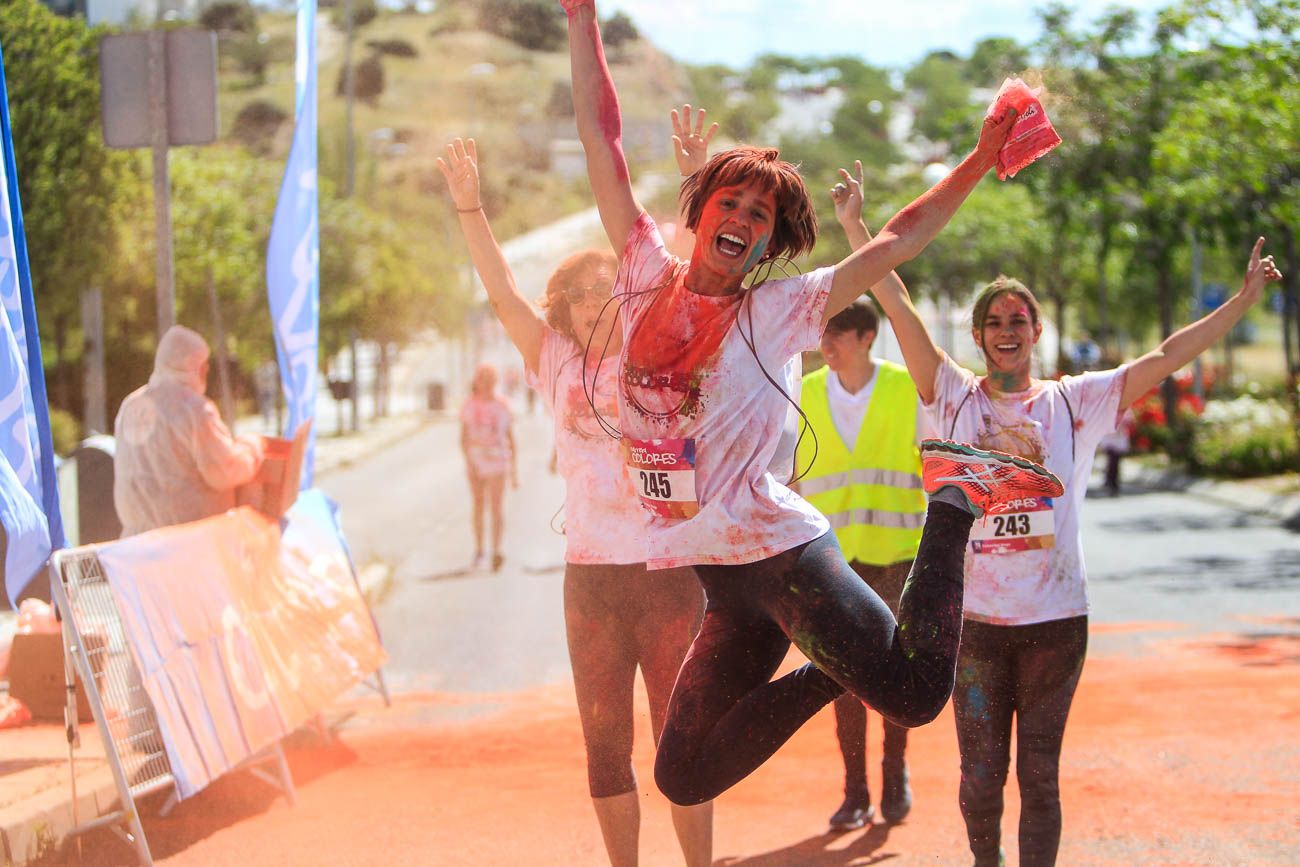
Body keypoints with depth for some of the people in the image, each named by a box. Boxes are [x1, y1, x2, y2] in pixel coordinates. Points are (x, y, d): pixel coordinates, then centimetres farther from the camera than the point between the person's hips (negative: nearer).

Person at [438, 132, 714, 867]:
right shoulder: (560, 367, 9)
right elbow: (503, 294, 2)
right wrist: (470, 205, -7)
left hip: (668, 570, -3)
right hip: (590, 577, 3)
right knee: (605, 743, 10)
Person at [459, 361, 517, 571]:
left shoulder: (502, 405, 1)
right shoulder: (469, 405, 3)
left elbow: (511, 438, 6)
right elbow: (463, 437, 2)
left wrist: (514, 469, 6)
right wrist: (468, 460, -13)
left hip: (497, 461, -2)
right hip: (475, 460, 2)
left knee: (496, 507, -13)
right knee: (477, 506, 9)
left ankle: (497, 550, -22)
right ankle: (478, 550, 19)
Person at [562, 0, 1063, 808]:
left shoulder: (778, 310, -1)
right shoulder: (649, 277, 6)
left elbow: (900, 238, 0)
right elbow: (602, 137, 8)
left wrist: (981, 161, -8)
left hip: (778, 553, -4)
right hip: (721, 580, 4)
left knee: (916, 695, -12)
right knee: (685, 779, 3)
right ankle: (829, 673, 22)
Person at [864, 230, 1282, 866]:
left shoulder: (1074, 402, 4)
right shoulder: (956, 397, 2)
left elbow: (1165, 357, 1)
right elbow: (899, 307, -4)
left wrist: (1245, 297, -3)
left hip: (1055, 618, 0)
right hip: (973, 616, 0)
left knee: (1040, 773, 4)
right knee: (981, 772, 6)